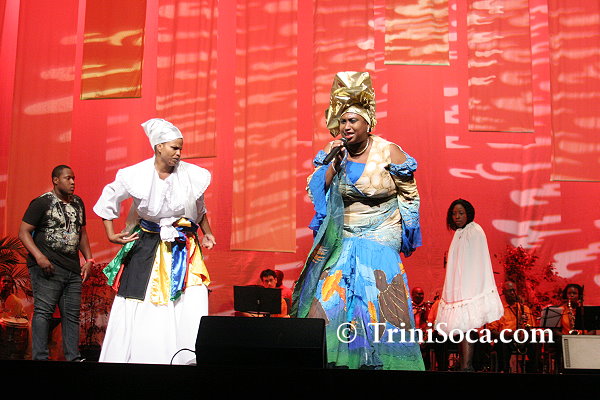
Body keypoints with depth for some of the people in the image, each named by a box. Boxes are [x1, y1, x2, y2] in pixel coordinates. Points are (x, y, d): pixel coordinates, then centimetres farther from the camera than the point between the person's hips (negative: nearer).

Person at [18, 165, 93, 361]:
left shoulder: (78, 203, 16)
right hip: (47, 266, -6)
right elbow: (24, 232, -6)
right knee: (43, 311, -8)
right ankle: (40, 358, -5)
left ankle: (73, 358, 10)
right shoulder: (42, 202, -3)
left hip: (73, 269, 6)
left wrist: (88, 259, 14)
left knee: (72, 314, 6)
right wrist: (39, 257, -18)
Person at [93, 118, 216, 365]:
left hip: (183, 248, 1)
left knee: (194, 303, -12)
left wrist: (207, 233, 12)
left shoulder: (192, 175, -4)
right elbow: (109, 199, 7)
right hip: (147, 247, -1)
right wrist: (111, 234, 6)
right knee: (137, 308, 2)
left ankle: (191, 358, -8)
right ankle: (124, 356, 14)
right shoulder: (136, 175, -8)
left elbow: (200, 208, 16)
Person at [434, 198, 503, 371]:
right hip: (458, 288, 9)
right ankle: (464, 366, 10)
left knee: (466, 326, -14)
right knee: (461, 328, 7)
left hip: (470, 286, -9)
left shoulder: (474, 232, -6)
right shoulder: (459, 234, 19)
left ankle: (466, 367, -16)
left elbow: (478, 263, -13)